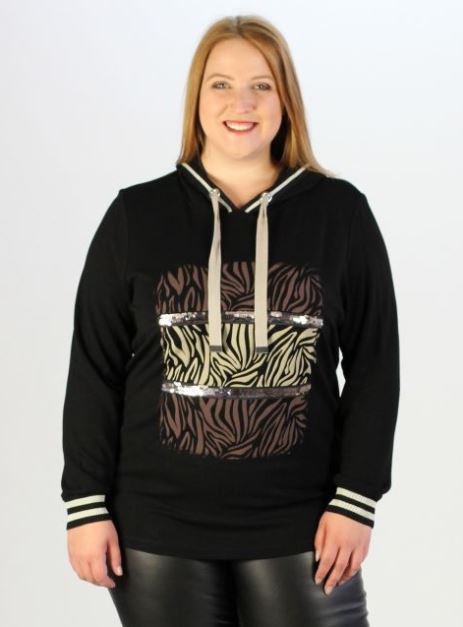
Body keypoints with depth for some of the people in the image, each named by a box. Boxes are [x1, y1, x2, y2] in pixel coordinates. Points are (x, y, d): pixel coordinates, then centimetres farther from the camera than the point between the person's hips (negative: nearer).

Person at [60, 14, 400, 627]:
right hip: (159, 526, 1)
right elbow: (95, 368, 4)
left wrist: (357, 497, -4)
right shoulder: (136, 214, 2)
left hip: (300, 525, 0)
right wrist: (86, 504, 0)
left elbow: (374, 364, 2)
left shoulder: (341, 213, 1)